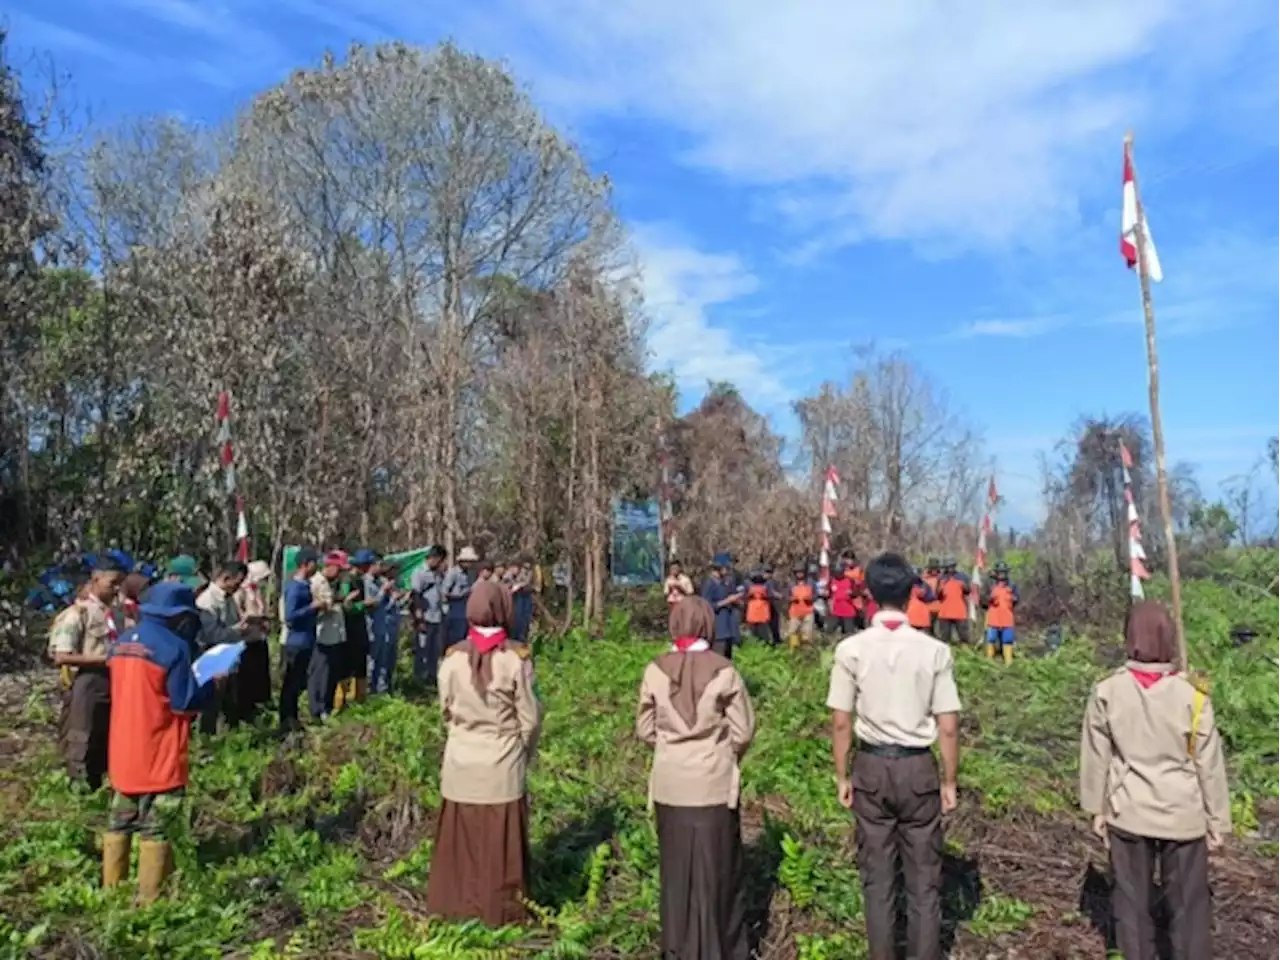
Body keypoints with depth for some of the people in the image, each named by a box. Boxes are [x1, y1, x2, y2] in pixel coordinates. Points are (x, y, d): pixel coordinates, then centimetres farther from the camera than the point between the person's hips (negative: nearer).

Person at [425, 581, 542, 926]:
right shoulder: (516, 658, -15)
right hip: (502, 766, -2)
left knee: (460, 838, 16)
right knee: (500, 841, 11)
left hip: (460, 762, 2)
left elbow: (446, 711, 3)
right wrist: (526, 754, 8)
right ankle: (500, 910, 24)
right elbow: (530, 718, -9)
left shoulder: (453, 657, -7)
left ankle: (456, 905, 30)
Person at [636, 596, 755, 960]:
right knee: (716, 866, 12)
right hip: (713, 783, -2)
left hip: (669, 784, 2)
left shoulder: (655, 670, -6)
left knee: (675, 865, 15)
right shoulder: (723, 670, -12)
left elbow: (645, 730, 2)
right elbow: (743, 731, -7)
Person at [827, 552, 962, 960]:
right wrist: (949, 781, 5)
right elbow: (948, 727, -7)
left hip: (872, 767, 0)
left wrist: (842, 777, 5)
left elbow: (841, 723, -7)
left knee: (877, 876, 16)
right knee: (924, 877, 15)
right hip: (919, 768, 0)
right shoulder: (935, 650, -11)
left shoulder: (851, 649, -11)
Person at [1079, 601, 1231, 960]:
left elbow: (1096, 757, -3)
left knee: (1132, 900, 15)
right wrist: (1218, 820, 7)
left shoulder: (1107, 692, -12)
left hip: (1128, 814, 1)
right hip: (1183, 815, -1)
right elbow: (1209, 765, -6)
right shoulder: (1191, 695, -15)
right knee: (1189, 903, 14)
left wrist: (1097, 809, 10)